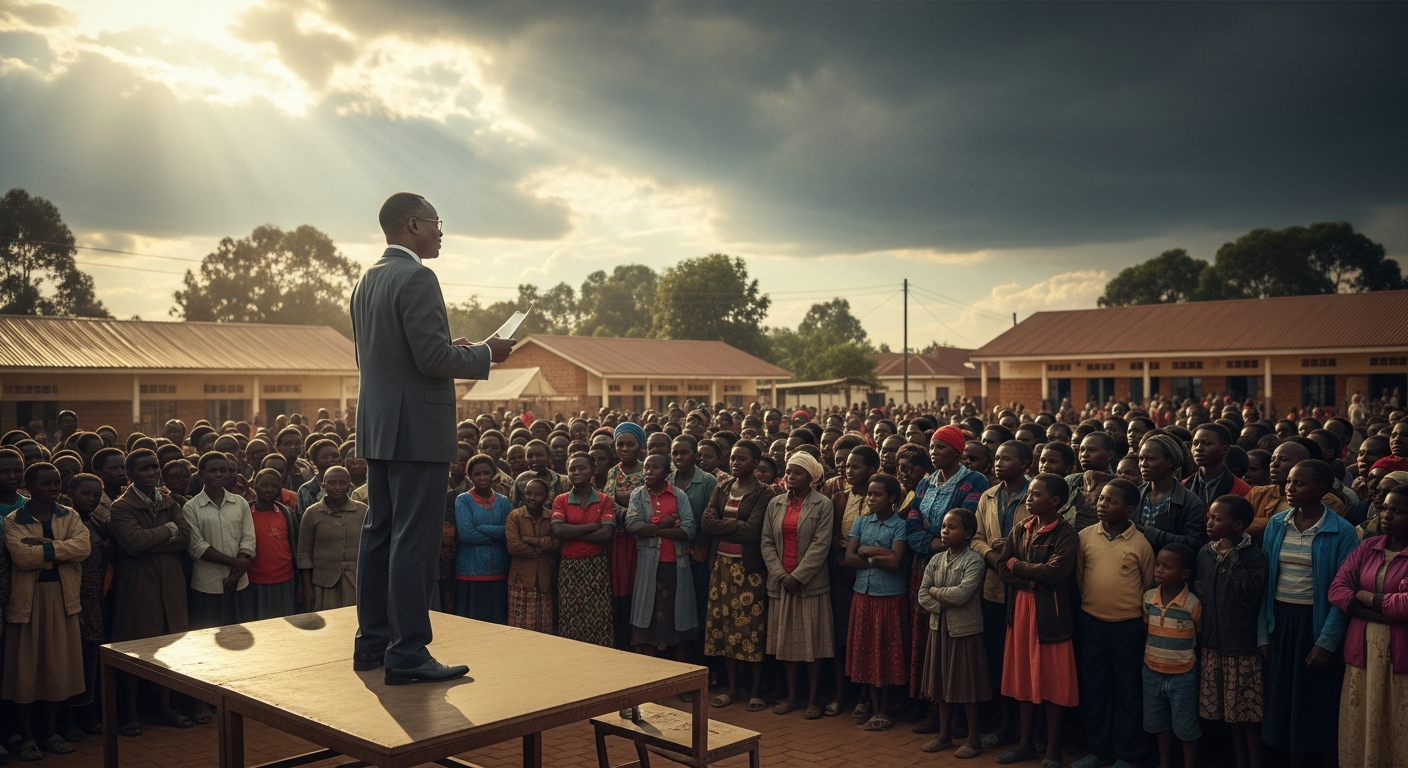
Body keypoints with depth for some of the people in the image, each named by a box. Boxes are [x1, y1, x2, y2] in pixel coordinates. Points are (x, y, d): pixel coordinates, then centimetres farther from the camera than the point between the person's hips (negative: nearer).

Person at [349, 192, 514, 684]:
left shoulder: (366, 281, 15)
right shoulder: (416, 278, -14)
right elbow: (433, 358, -20)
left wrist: (451, 349, 18)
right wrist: (486, 353, -4)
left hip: (377, 428, 10)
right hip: (417, 429, -10)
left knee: (379, 535, 13)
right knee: (415, 542, -6)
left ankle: (372, 642, 21)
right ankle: (408, 655, -2)